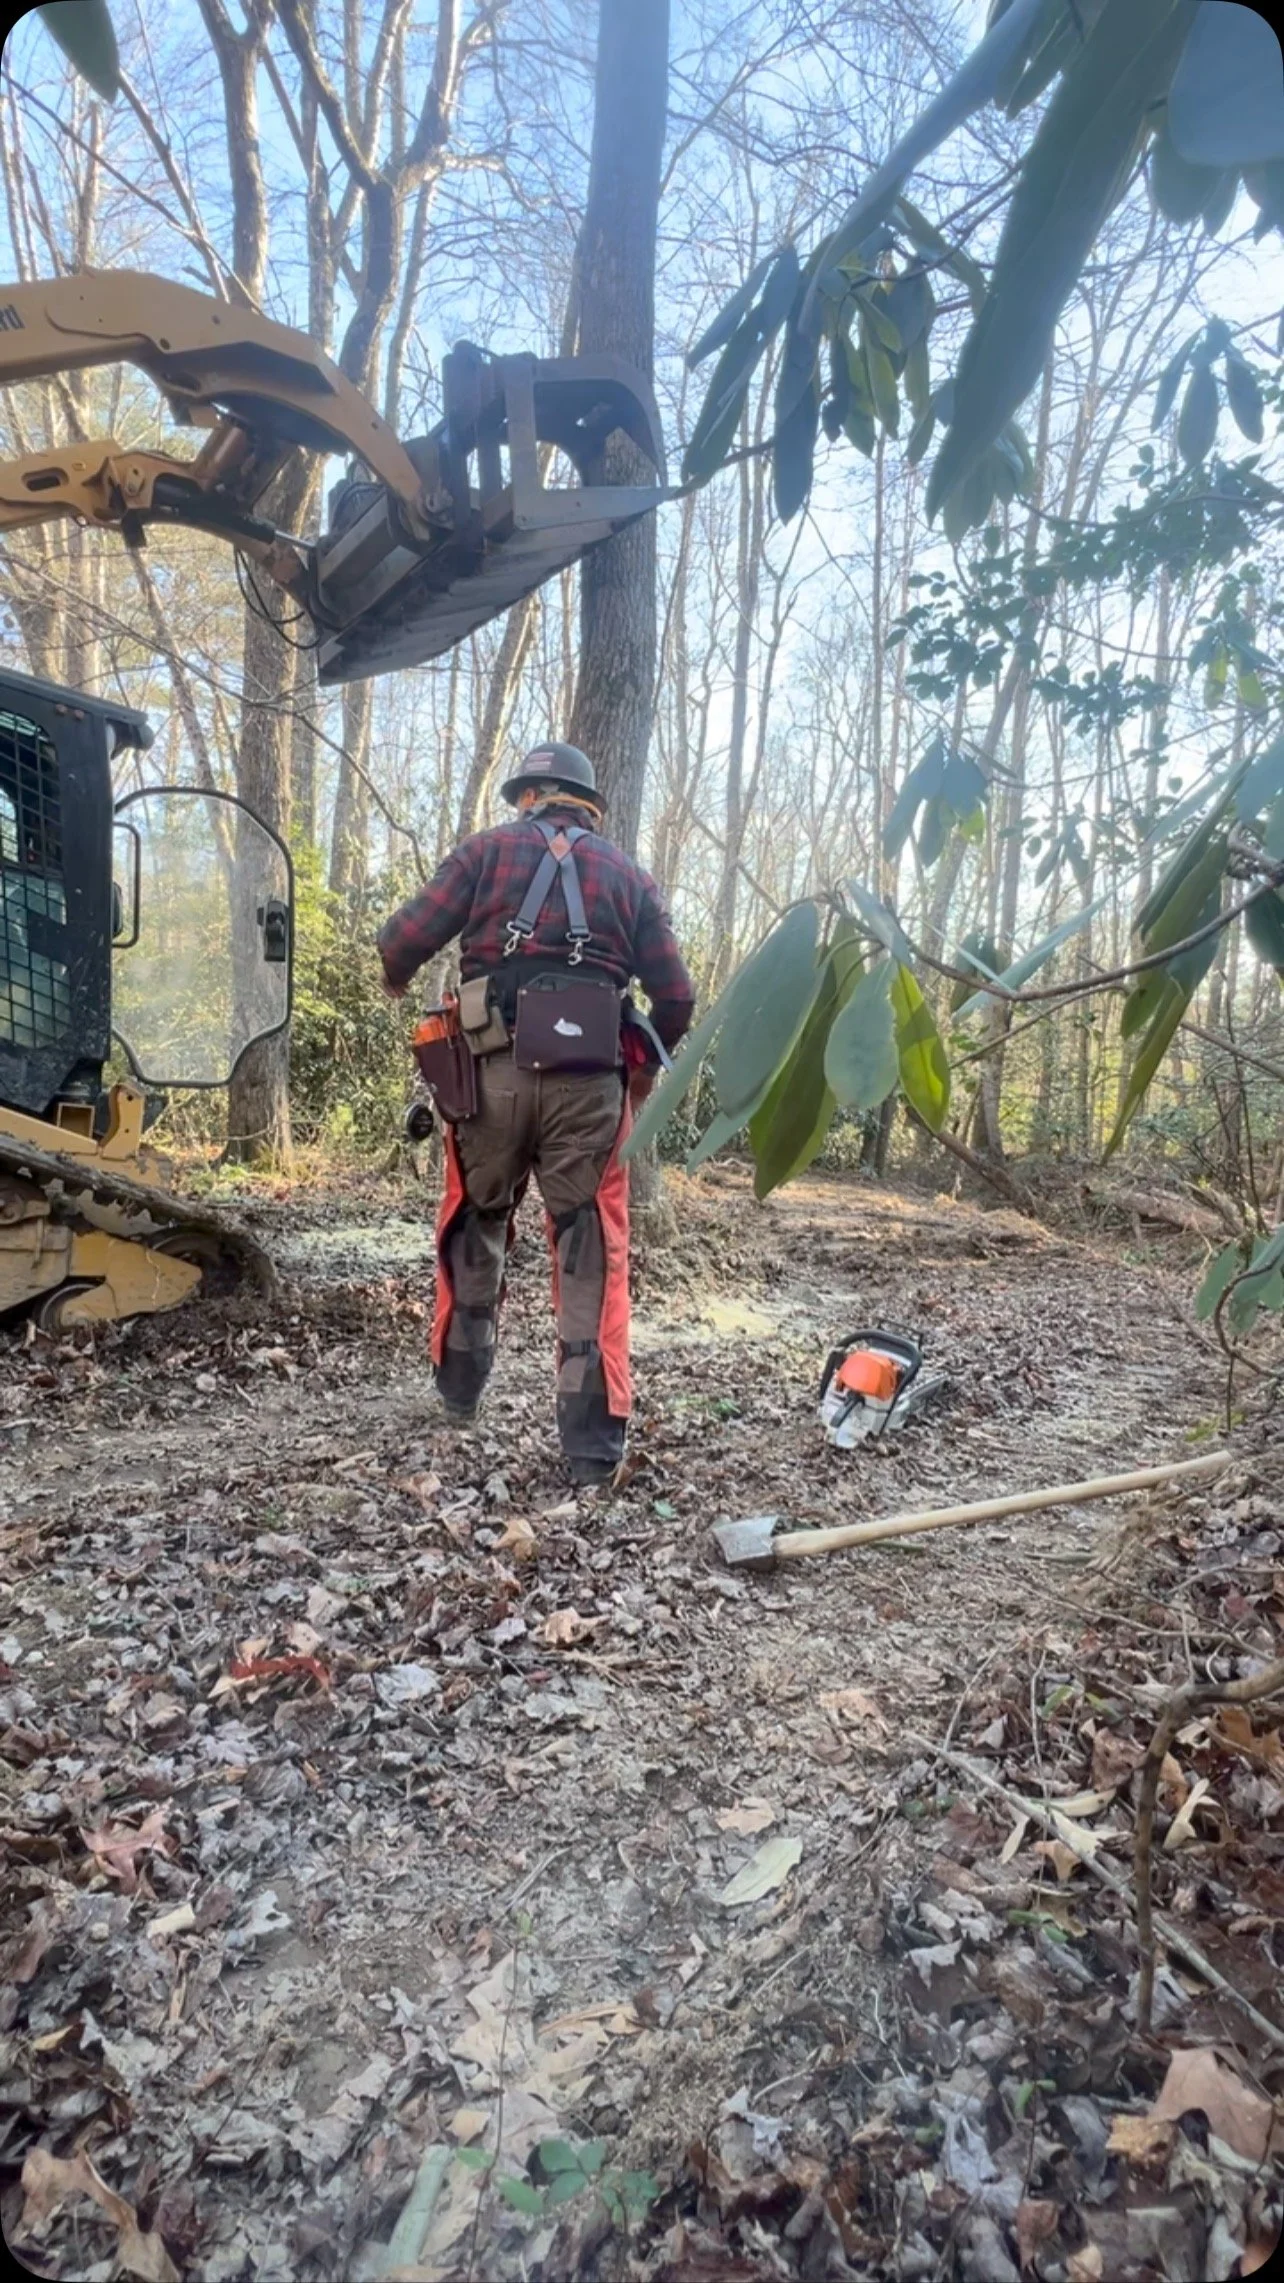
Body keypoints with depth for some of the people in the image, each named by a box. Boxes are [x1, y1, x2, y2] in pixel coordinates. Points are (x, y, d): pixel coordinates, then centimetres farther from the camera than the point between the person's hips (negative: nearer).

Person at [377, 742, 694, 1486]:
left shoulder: (487, 850, 11)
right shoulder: (628, 874, 16)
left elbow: (403, 940, 1)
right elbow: (677, 999, 11)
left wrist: (397, 981, 24)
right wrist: (646, 1062, 29)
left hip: (495, 1070, 0)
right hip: (588, 1080, 0)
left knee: (477, 1229, 20)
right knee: (592, 1256, 3)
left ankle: (462, 1389, 34)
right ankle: (593, 1440, 2)